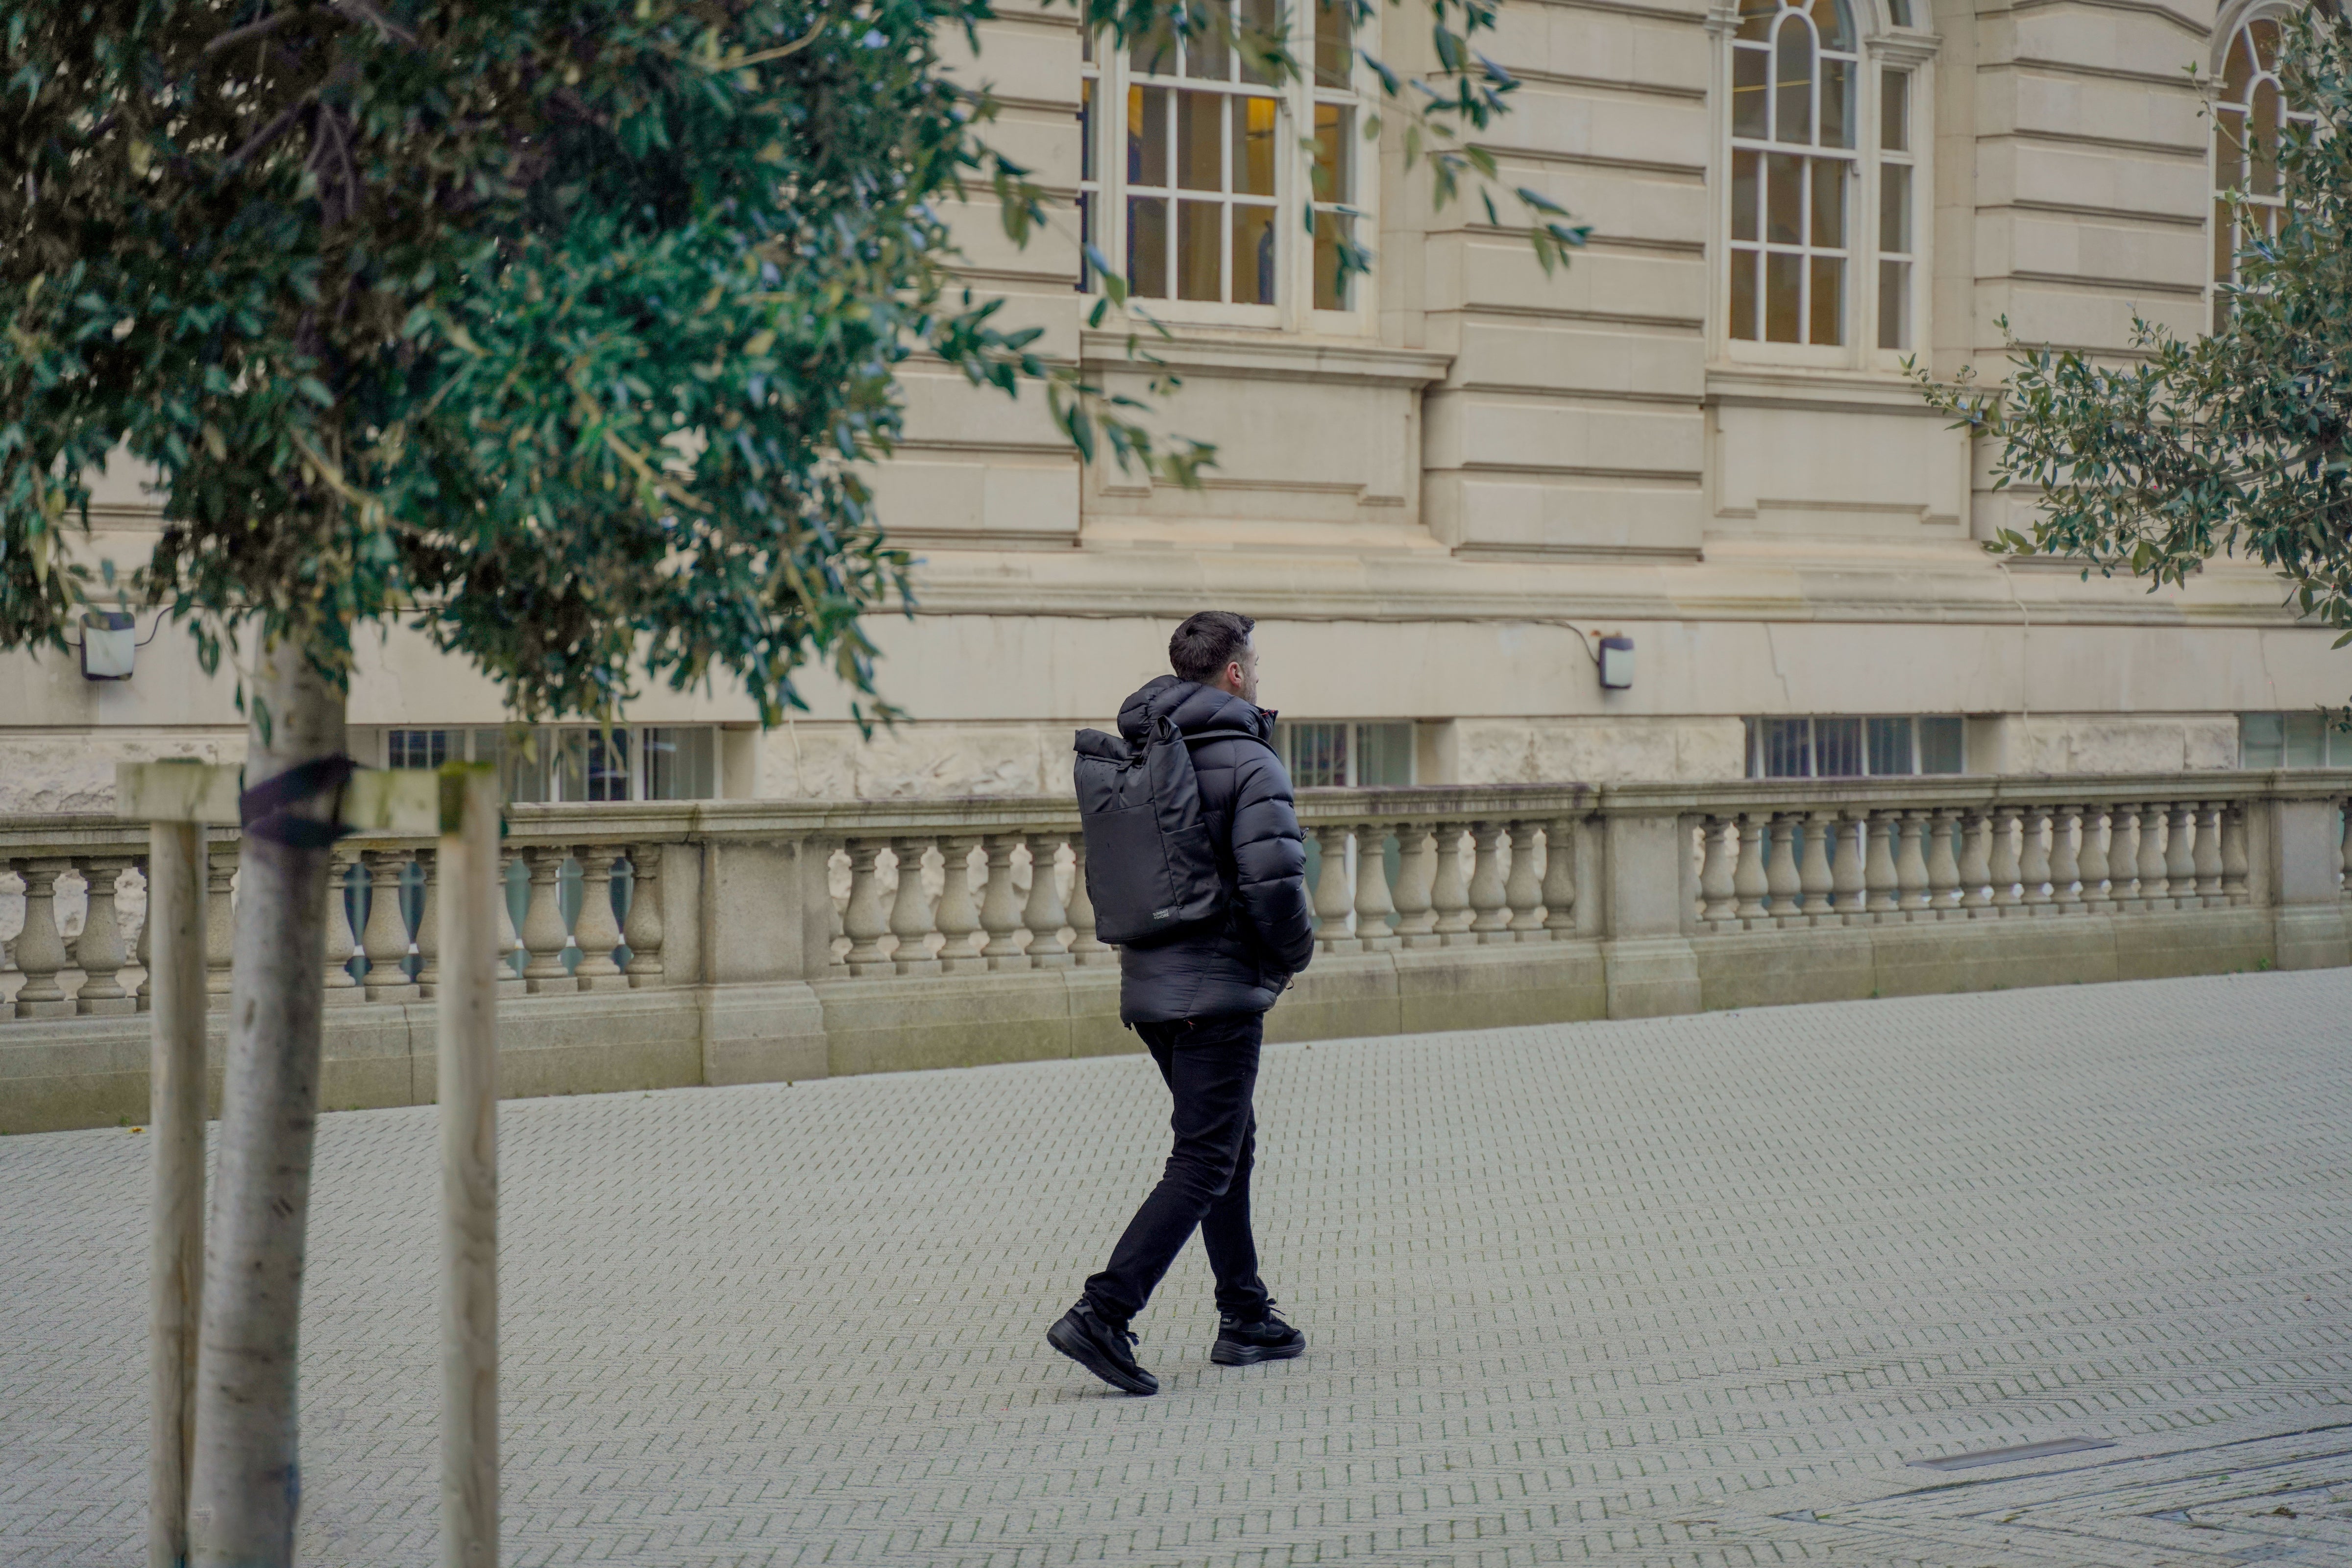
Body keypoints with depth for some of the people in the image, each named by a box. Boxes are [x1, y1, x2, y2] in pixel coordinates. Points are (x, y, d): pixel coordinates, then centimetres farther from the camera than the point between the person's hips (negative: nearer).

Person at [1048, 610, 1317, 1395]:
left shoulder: (1135, 756, 10)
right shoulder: (1249, 761, -13)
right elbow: (1273, 880, -21)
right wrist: (1292, 952, -6)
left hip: (1147, 988, 8)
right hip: (1219, 989, -8)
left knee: (1229, 1146, 20)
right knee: (1202, 1167, -5)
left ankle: (1245, 1320, 24)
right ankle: (1102, 1316, -15)